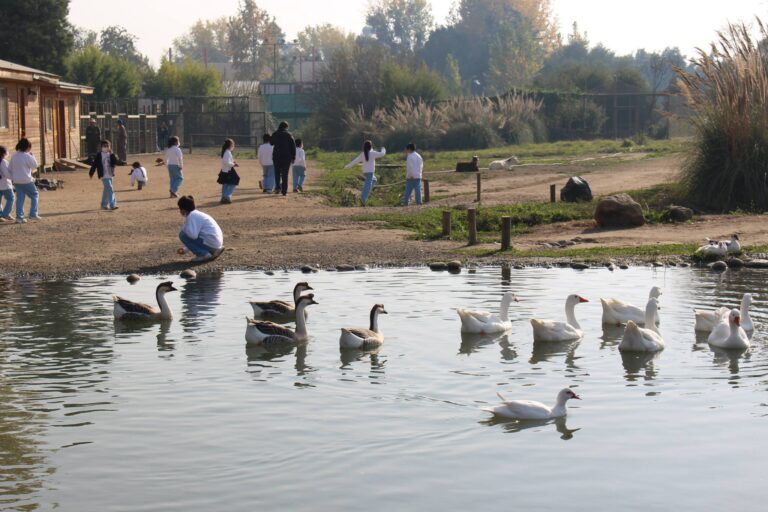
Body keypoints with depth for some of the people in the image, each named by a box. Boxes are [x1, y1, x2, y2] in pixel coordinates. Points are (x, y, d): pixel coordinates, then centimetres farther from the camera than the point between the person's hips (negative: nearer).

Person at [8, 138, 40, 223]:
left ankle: (19, 217, 5)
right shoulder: (27, 156, -15)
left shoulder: (14, 156, 7)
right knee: (34, 195, 9)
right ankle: (33, 214, 2)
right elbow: (34, 166, -8)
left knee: (20, 198, 9)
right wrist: (31, 155, -3)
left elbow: (10, 168, 12)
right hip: (26, 181, -6)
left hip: (16, 181, 6)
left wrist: (12, 178, 20)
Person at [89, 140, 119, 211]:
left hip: (110, 175, 5)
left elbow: (115, 163, -6)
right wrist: (91, 173, 3)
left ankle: (104, 205, 28)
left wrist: (112, 154, -19)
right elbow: (94, 165, 2)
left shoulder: (111, 155, 7)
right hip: (104, 175, -5)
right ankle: (112, 205, -20)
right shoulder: (99, 156, -3)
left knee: (106, 190, 15)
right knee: (110, 189, -16)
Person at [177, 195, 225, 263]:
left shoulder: (192, 216, -11)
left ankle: (203, 254, -7)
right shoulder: (197, 214, 18)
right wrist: (185, 249, 24)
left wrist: (184, 228, -5)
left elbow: (193, 235, -24)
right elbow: (194, 235, 27)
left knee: (182, 235, -8)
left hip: (211, 243, -10)